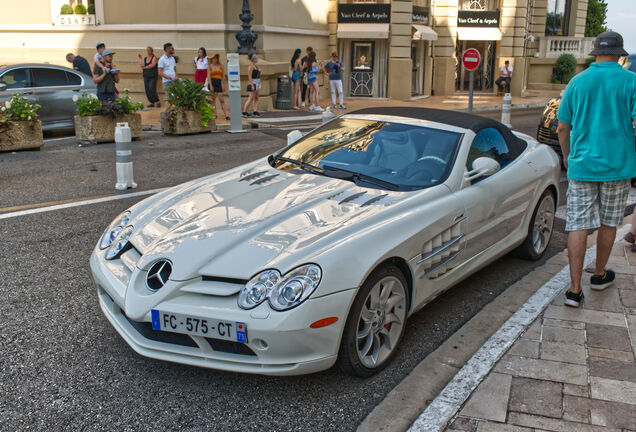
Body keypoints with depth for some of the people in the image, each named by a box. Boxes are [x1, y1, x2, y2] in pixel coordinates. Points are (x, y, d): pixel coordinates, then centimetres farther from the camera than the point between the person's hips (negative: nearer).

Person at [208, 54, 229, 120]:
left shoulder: (221, 66, 10)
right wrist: (210, 85, -11)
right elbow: (209, 76, -1)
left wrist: (222, 84, -1)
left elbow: (222, 76, 9)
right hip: (212, 82, 0)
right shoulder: (210, 66, 5)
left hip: (219, 82, 0)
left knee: (221, 99, -10)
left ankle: (226, 114, -17)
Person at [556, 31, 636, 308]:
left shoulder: (577, 82, 2)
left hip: (582, 165, 1)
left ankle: (575, 290, -2)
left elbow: (561, 127, 6)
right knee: (608, 223, 17)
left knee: (578, 226, 1)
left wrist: (567, 155, 21)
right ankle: (599, 275, 34)